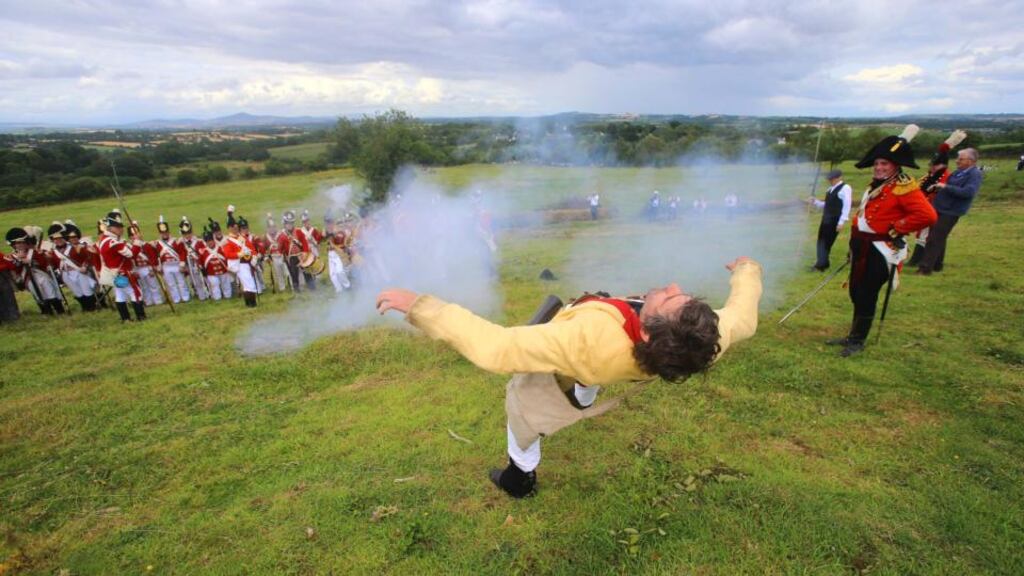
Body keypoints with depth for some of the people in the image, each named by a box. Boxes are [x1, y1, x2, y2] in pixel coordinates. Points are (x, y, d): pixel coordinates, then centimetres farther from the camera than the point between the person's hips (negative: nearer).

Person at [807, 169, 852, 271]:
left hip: (835, 220, -8)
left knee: (827, 241, -3)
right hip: (826, 218, 8)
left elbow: (847, 206, -14)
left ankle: (822, 264, 4)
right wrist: (815, 201, 8)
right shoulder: (830, 189, 16)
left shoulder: (845, 188, -9)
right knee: (821, 240, 8)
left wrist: (841, 222, -19)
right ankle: (821, 263, 15)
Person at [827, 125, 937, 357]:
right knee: (856, 293, 16)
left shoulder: (904, 187, -14)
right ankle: (853, 335, 30)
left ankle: (858, 341, 13)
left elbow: (927, 215, -24)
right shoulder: (876, 185, 14)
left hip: (879, 250, -9)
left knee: (866, 296, -1)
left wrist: (896, 229, -18)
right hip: (862, 246, 9)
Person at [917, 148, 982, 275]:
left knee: (935, 239, -10)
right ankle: (936, 265, 26)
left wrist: (946, 187, -23)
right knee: (939, 238, 15)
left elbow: (968, 192, -25)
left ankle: (925, 268, -8)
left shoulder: (975, 174, -12)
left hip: (950, 212, -8)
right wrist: (937, 187, 5)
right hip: (940, 208, 8)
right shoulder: (959, 172, 12)